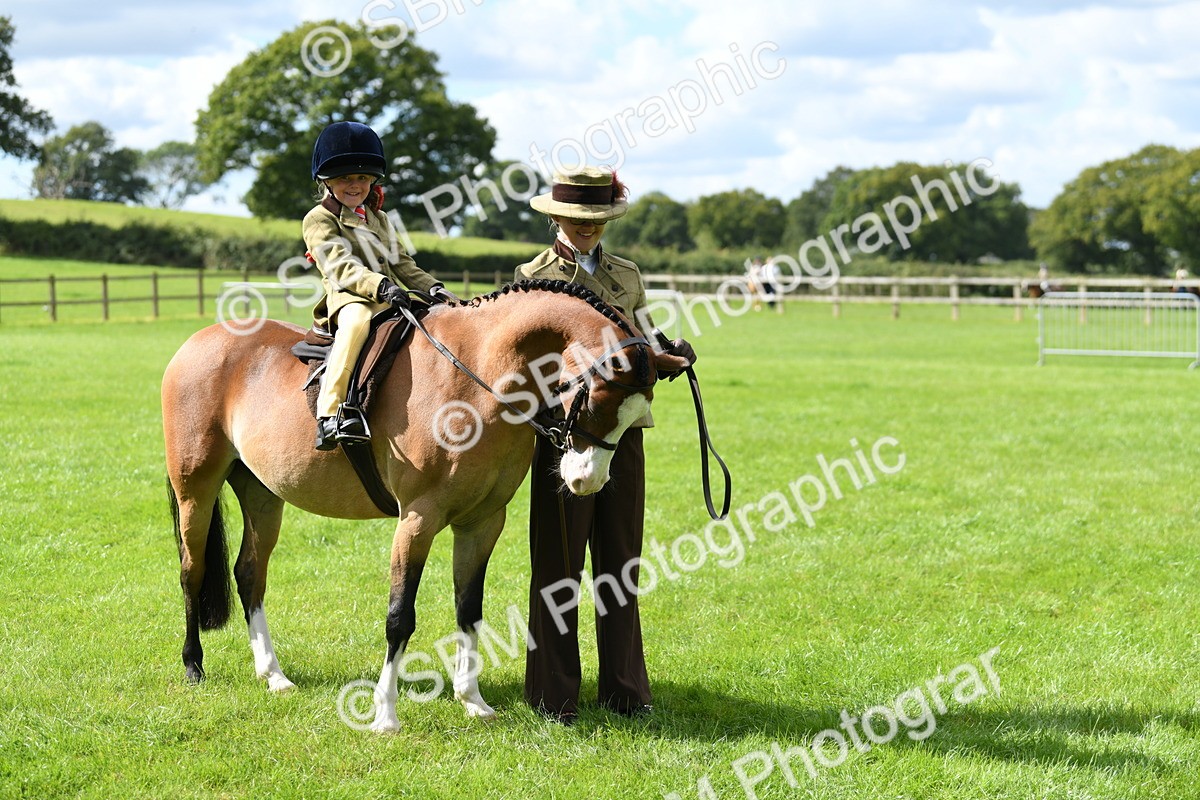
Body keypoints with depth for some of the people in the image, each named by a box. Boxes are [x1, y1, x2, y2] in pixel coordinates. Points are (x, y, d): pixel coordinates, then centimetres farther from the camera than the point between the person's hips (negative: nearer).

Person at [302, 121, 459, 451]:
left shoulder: (379, 219, 26)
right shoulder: (319, 219, 2)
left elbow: (402, 263, 24)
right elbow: (341, 267, -13)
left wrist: (431, 287, 5)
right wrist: (379, 286, -28)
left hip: (390, 300, 8)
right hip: (348, 298, -8)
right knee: (357, 320, -41)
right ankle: (330, 411, -47)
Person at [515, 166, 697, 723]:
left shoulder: (627, 276, 13)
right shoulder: (533, 277, 0)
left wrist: (672, 354, -6)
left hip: (623, 431, 4)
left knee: (621, 564, 9)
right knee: (557, 567, 1)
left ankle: (624, 688, 18)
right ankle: (553, 694, 9)